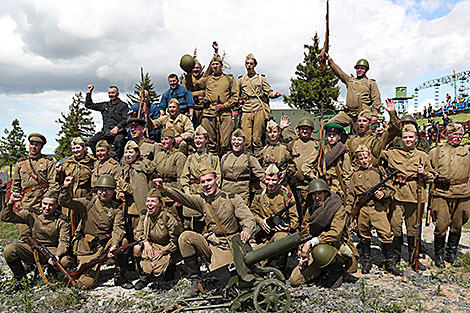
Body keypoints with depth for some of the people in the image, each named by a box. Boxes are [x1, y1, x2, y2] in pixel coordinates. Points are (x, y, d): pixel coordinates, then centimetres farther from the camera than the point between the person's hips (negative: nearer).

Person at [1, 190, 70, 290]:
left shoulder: (62, 221, -7)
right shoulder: (32, 214, -1)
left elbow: (64, 241, -13)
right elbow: (5, 217, -1)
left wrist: (56, 255, -32)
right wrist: (11, 202, -19)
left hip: (51, 250, -2)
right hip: (32, 249, 2)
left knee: (64, 261, -33)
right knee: (9, 250, -24)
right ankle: (21, 278, 0)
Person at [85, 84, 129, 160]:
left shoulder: (123, 105, 10)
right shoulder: (104, 105, 26)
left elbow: (126, 119, -2)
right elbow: (88, 105, 34)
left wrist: (117, 127, -17)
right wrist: (89, 92, 27)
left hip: (118, 131, -5)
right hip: (105, 131, 5)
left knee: (119, 141, -38)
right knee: (91, 142, -18)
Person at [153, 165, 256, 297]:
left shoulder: (232, 198, -1)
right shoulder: (202, 201, 9)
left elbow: (249, 218, -10)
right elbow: (182, 197, -7)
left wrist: (246, 231, -33)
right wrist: (164, 189, -26)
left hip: (229, 247, -4)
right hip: (211, 245, 4)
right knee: (186, 237, -20)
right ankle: (196, 281, -8)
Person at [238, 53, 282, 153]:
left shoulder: (261, 78, 12)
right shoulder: (241, 79, 18)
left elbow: (269, 92, 5)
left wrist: (275, 94, -16)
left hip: (259, 111, -2)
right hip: (246, 112, 2)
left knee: (257, 139, -2)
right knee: (246, 139, -3)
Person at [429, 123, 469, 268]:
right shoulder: (435, 151, 11)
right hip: (441, 193, -1)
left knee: (457, 226, 10)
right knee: (441, 225, -3)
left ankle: (451, 254, 26)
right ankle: (439, 255, 13)